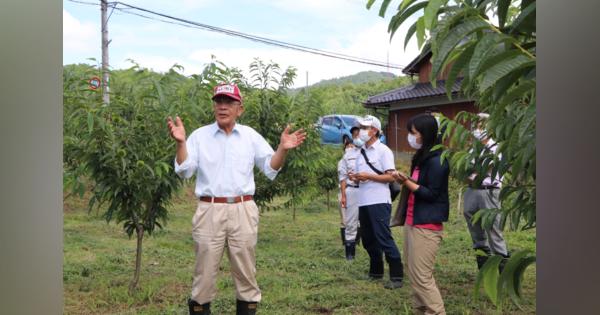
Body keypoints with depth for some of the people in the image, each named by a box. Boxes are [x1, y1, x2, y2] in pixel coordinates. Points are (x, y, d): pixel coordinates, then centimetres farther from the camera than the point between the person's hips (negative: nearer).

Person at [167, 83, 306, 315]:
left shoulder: (251, 136, 8)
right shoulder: (199, 135, 4)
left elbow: (270, 169, 5)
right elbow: (184, 170, -4)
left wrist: (282, 149, -12)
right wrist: (181, 143, -19)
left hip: (243, 211, 1)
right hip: (209, 211, -1)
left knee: (245, 269, 10)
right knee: (205, 269, 5)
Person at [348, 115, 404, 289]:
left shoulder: (383, 150, -6)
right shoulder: (361, 152, 16)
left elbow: (390, 177, -12)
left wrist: (368, 176, -18)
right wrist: (355, 177, 0)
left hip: (379, 202, -8)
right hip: (363, 202, 8)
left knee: (384, 239, -8)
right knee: (368, 240, 13)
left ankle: (396, 276, -1)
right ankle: (375, 272, 27)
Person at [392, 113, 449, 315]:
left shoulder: (436, 161, -14)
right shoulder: (421, 157, 16)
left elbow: (431, 194, -17)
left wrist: (406, 182, -21)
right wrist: (405, 181, 5)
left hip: (426, 226, -10)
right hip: (413, 222, 10)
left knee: (422, 277, -8)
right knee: (414, 274, 14)